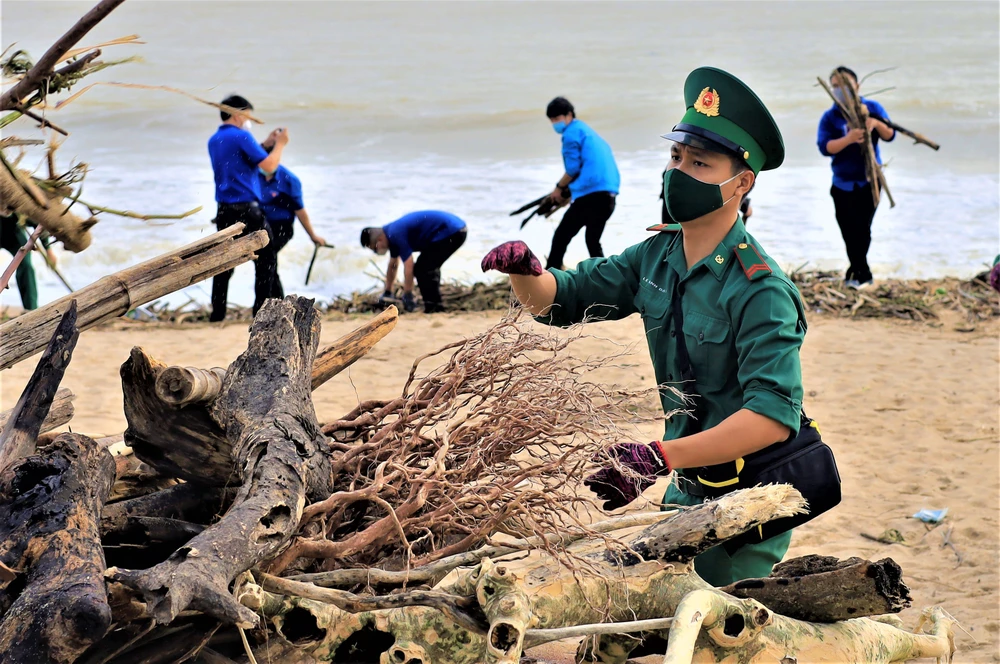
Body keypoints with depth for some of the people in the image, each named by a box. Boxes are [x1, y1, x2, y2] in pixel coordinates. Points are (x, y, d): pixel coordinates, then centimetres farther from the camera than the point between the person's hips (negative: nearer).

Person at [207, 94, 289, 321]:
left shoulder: (214, 141, 14)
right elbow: (269, 165, -14)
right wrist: (280, 144, 0)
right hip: (247, 210, -8)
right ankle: (261, 310, -2)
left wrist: (266, 144, 21)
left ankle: (217, 313, 9)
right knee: (266, 260, 3)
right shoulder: (241, 137, -11)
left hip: (224, 211, 8)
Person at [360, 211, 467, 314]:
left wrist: (407, 295, -11)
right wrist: (387, 293, 34)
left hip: (450, 233, -10)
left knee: (421, 269, -8)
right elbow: (393, 265, 27)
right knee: (429, 268, 22)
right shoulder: (392, 235, 15)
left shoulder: (397, 234, -16)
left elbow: (408, 266, -18)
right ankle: (437, 305, 25)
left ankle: (432, 307, -5)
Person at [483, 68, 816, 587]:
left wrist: (657, 459, -38)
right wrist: (524, 270, -14)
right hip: (688, 489, 8)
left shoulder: (759, 290, -23)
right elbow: (561, 299, 11)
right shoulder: (657, 257, 1)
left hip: (750, 503, -8)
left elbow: (774, 415, -32)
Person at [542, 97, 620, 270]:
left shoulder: (572, 132, 0)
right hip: (608, 196, 9)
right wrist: (568, 193, 23)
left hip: (590, 196, -9)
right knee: (593, 241, 20)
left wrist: (559, 189, 7)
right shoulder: (589, 132, 27)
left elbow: (573, 167, -8)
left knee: (561, 238, -1)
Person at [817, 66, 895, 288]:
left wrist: (877, 123, -28)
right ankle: (862, 273, 17)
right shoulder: (829, 117, -5)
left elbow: (890, 135, -7)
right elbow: (824, 147, -18)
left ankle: (857, 271, 17)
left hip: (869, 180, 0)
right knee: (849, 231, 2)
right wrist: (849, 138, -35)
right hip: (843, 183, 1)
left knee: (862, 229, -1)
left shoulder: (872, 108, -1)